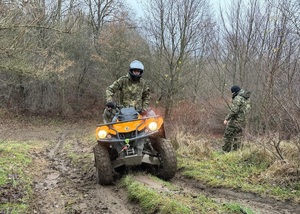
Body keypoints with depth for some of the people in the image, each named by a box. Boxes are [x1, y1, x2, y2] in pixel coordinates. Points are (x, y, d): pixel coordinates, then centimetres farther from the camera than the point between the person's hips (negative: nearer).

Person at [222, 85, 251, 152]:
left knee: (228, 135, 3)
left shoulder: (238, 98, -16)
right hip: (242, 121, 8)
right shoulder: (246, 98, 11)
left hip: (235, 120, -8)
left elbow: (234, 110, -22)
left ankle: (226, 151, 9)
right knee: (238, 137, 10)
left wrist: (226, 119, -17)